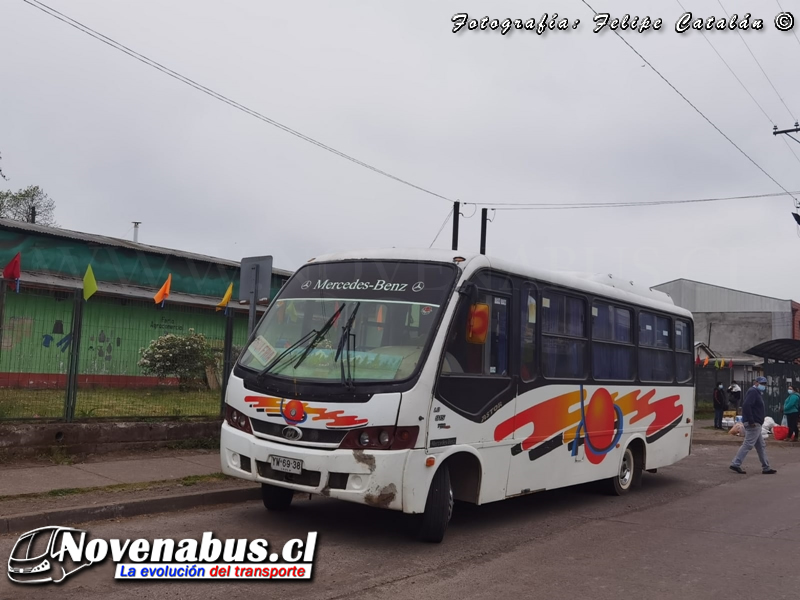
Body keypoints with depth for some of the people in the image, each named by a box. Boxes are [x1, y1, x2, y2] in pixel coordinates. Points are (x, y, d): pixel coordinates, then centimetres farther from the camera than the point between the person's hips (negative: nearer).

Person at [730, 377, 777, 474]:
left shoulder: (756, 393, 20)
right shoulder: (753, 392, -13)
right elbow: (746, 406, -26)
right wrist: (751, 421, -26)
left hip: (755, 424, 11)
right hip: (753, 424, -11)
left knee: (761, 446, 14)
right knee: (747, 444, -9)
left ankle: (766, 467, 20)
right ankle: (736, 464, -7)